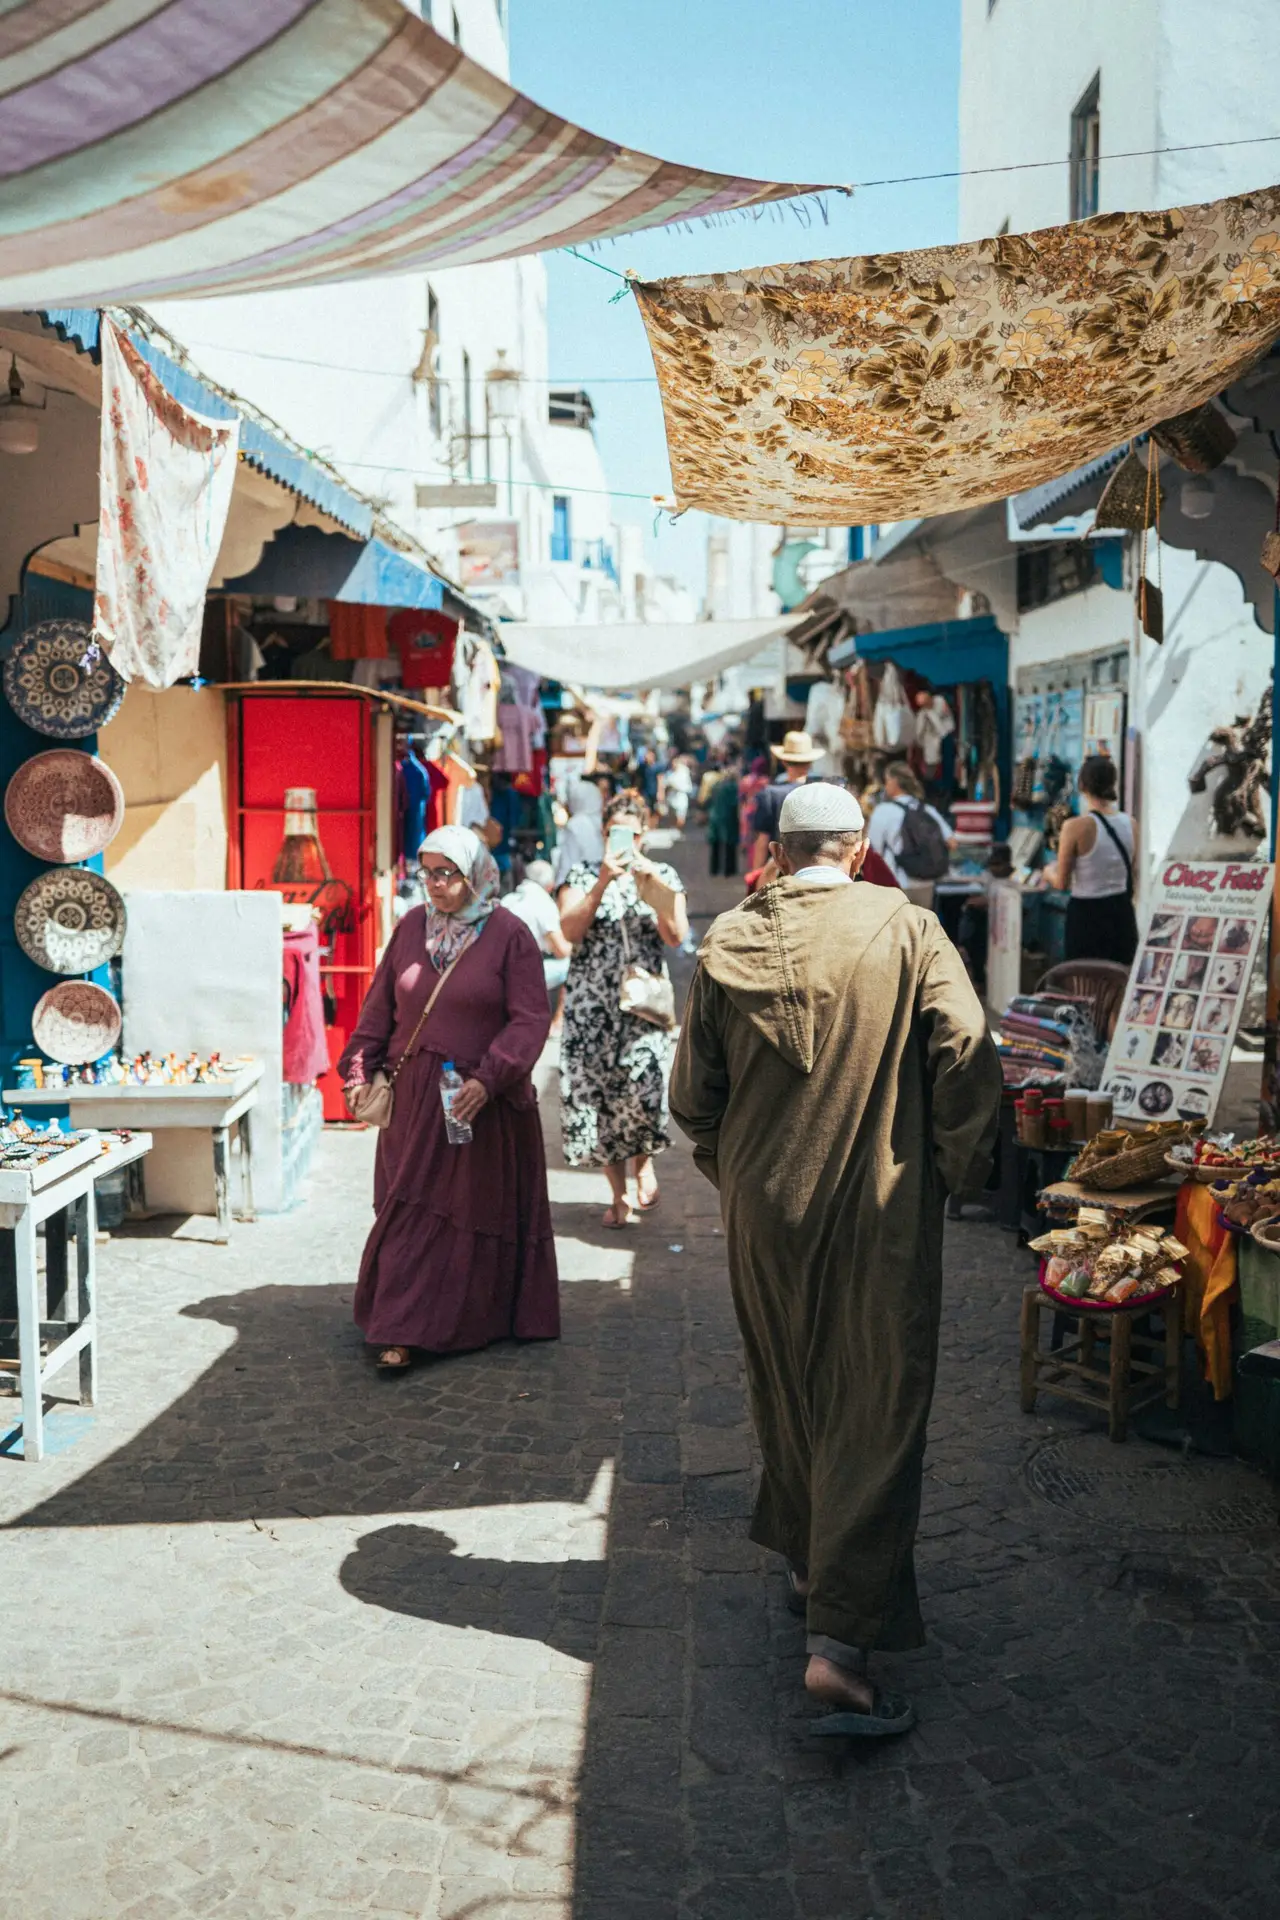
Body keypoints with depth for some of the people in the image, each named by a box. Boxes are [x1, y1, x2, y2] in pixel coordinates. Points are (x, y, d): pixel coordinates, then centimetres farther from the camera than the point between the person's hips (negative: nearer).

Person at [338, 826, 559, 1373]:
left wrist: (489, 1078, -21)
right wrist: (360, 1067, 3)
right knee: (411, 1210, 5)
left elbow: (530, 1019, -10)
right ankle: (402, 1332, 13)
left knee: (476, 1213, 7)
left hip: (481, 1102, -3)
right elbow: (380, 1006, 12)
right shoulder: (411, 928, 7)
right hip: (413, 1097, 3)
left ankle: (477, 1321, 20)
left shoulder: (508, 935, -6)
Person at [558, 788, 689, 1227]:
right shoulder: (582, 875, 7)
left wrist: (652, 888, -14)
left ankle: (643, 1161, 14)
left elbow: (677, 937, -4)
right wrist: (603, 883, -16)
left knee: (642, 1084, -17)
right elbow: (570, 930, -9)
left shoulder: (664, 877, 9)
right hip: (591, 1004, 1)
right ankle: (618, 1193, 12)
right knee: (597, 1091, -1)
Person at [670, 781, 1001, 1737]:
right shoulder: (906, 927, -8)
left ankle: (809, 1559, 40)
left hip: (764, 1211, 4)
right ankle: (840, 1639, -5)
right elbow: (967, 1056, -14)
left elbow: (693, 1093, 4)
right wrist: (959, 1169, 0)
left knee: (788, 1394, 21)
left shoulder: (728, 943, -1)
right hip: (883, 1212, -3)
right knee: (878, 1409, 1)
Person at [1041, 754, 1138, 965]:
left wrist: (1049, 872, 14)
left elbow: (1062, 883, -7)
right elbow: (1130, 877, 12)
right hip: (1122, 913, 5)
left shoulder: (1076, 826, -15)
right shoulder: (1130, 824, 0)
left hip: (1087, 915, -5)